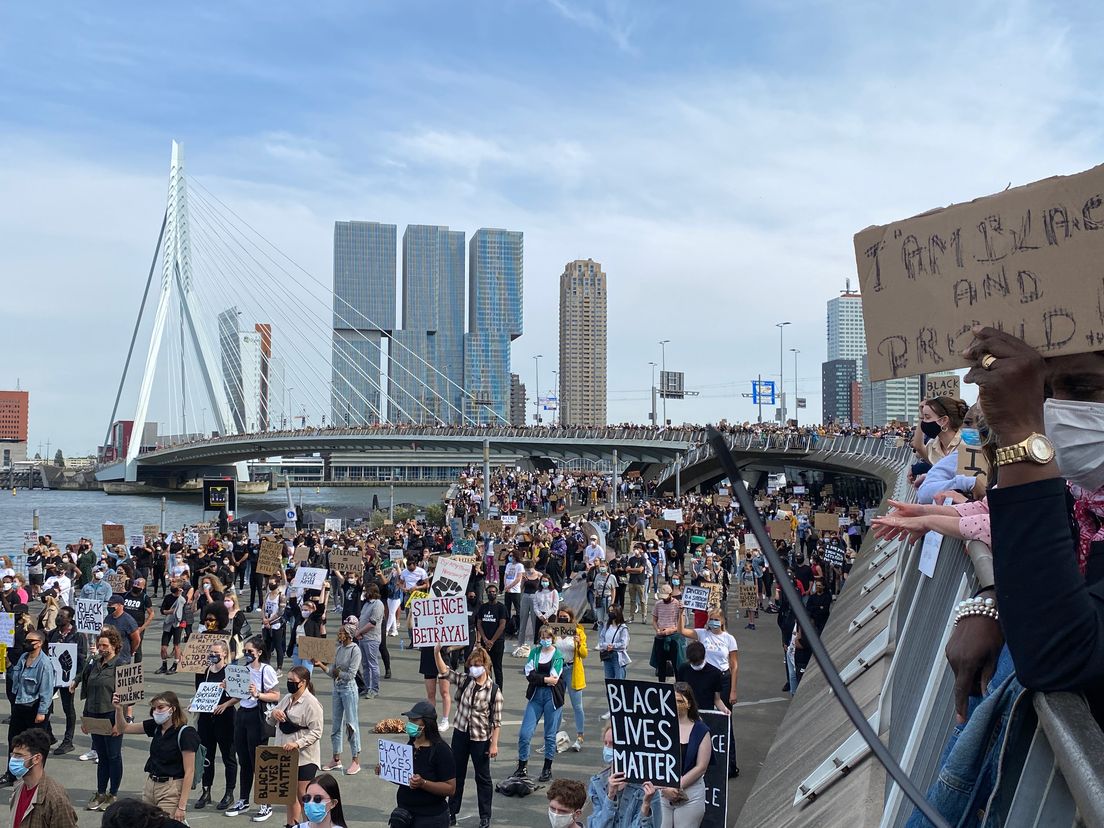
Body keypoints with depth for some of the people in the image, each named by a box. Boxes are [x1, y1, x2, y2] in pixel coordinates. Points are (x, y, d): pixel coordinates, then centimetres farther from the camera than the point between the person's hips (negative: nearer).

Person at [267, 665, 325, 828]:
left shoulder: (311, 703, -14)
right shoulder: (287, 698, 9)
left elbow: (316, 732, -17)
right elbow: (271, 722, 16)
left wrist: (297, 743, -28)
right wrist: (273, 713, -7)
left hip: (304, 757, -7)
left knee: (303, 795, -3)